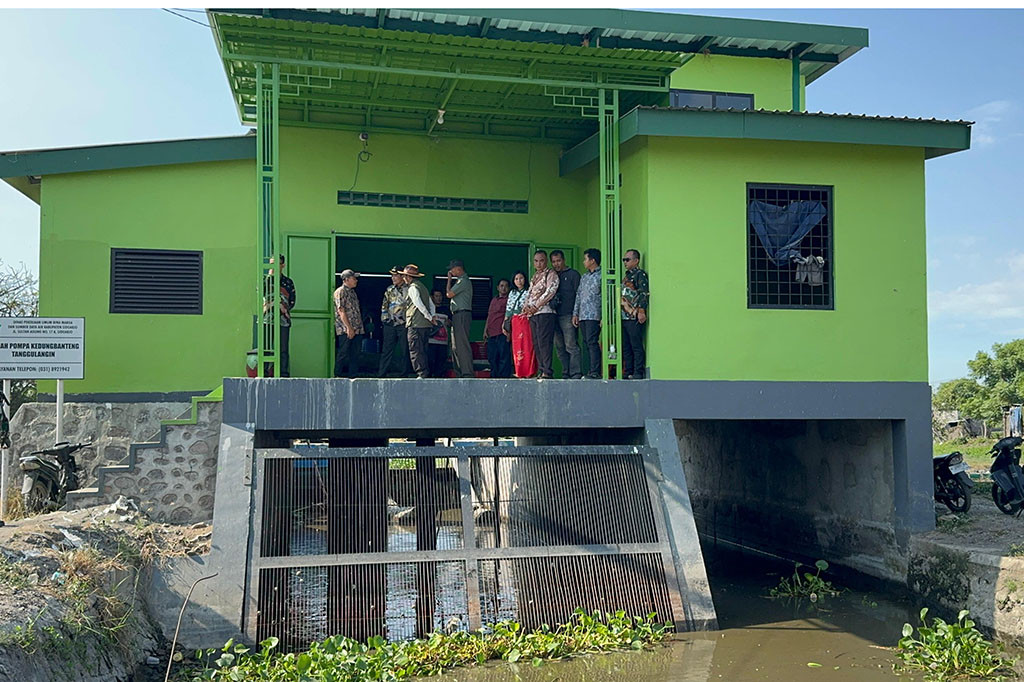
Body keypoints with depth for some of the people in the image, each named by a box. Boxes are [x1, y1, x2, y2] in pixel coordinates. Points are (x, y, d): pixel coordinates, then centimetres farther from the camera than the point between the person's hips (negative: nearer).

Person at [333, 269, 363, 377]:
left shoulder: (352, 292, 19)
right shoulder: (340, 292, -7)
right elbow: (341, 311, -14)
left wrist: (360, 326, 13)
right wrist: (349, 327, -19)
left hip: (357, 329, 8)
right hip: (345, 329, -8)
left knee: (355, 353, 7)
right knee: (343, 353, -5)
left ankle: (353, 375, 12)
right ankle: (337, 375, 2)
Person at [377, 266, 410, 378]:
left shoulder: (409, 289, 0)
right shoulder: (389, 290, 15)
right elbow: (384, 305, 19)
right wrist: (385, 318, 9)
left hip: (403, 323, -4)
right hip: (390, 324, 4)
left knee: (404, 350, 1)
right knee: (387, 349, 2)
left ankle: (403, 373, 7)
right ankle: (381, 373, 3)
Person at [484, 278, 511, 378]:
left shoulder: (509, 299, 5)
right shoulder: (493, 300, 25)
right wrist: (485, 330, 16)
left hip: (502, 333, -7)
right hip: (491, 334, 7)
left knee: (504, 357, -10)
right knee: (492, 357, 6)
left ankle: (503, 377, -11)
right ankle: (494, 377, 12)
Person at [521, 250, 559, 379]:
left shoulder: (551, 274, 0)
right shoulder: (535, 276, 24)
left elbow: (550, 291, -12)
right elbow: (530, 293, 23)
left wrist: (536, 306, -13)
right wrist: (526, 306, 3)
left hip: (545, 312, -8)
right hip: (532, 314, 8)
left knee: (543, 342, -14)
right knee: (536, 344, 4)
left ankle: (547, 372, -16)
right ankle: (540, 371, 7)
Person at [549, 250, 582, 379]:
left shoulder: (573, 274, 3)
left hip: (568, 315, -6)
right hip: (555, 315, 6)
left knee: (571, 345, -11)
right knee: (559, 347, 6)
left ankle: (576, 373, -10)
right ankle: (566, 373, 11)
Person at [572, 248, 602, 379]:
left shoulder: (601, 276, -4)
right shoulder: (584, 277, 21)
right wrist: (575, 313, 14)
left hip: (594, 315, -8)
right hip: (583, 315, 8)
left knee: (592, 342, -13)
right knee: (586, 343, 6)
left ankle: (595, 372, -14)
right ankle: (591, 370, 9)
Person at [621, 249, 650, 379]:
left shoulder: (640, 274, -5)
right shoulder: (626, 276, 21)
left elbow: (645, 294, -14)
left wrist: (641, 311, -21)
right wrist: (619, 312, 22)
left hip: (635, 318, -9)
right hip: (624, 317, 9)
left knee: (636, 346, -7)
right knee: (626, 348, 10)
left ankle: (639, 373, -5)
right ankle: (628, 372, 16)